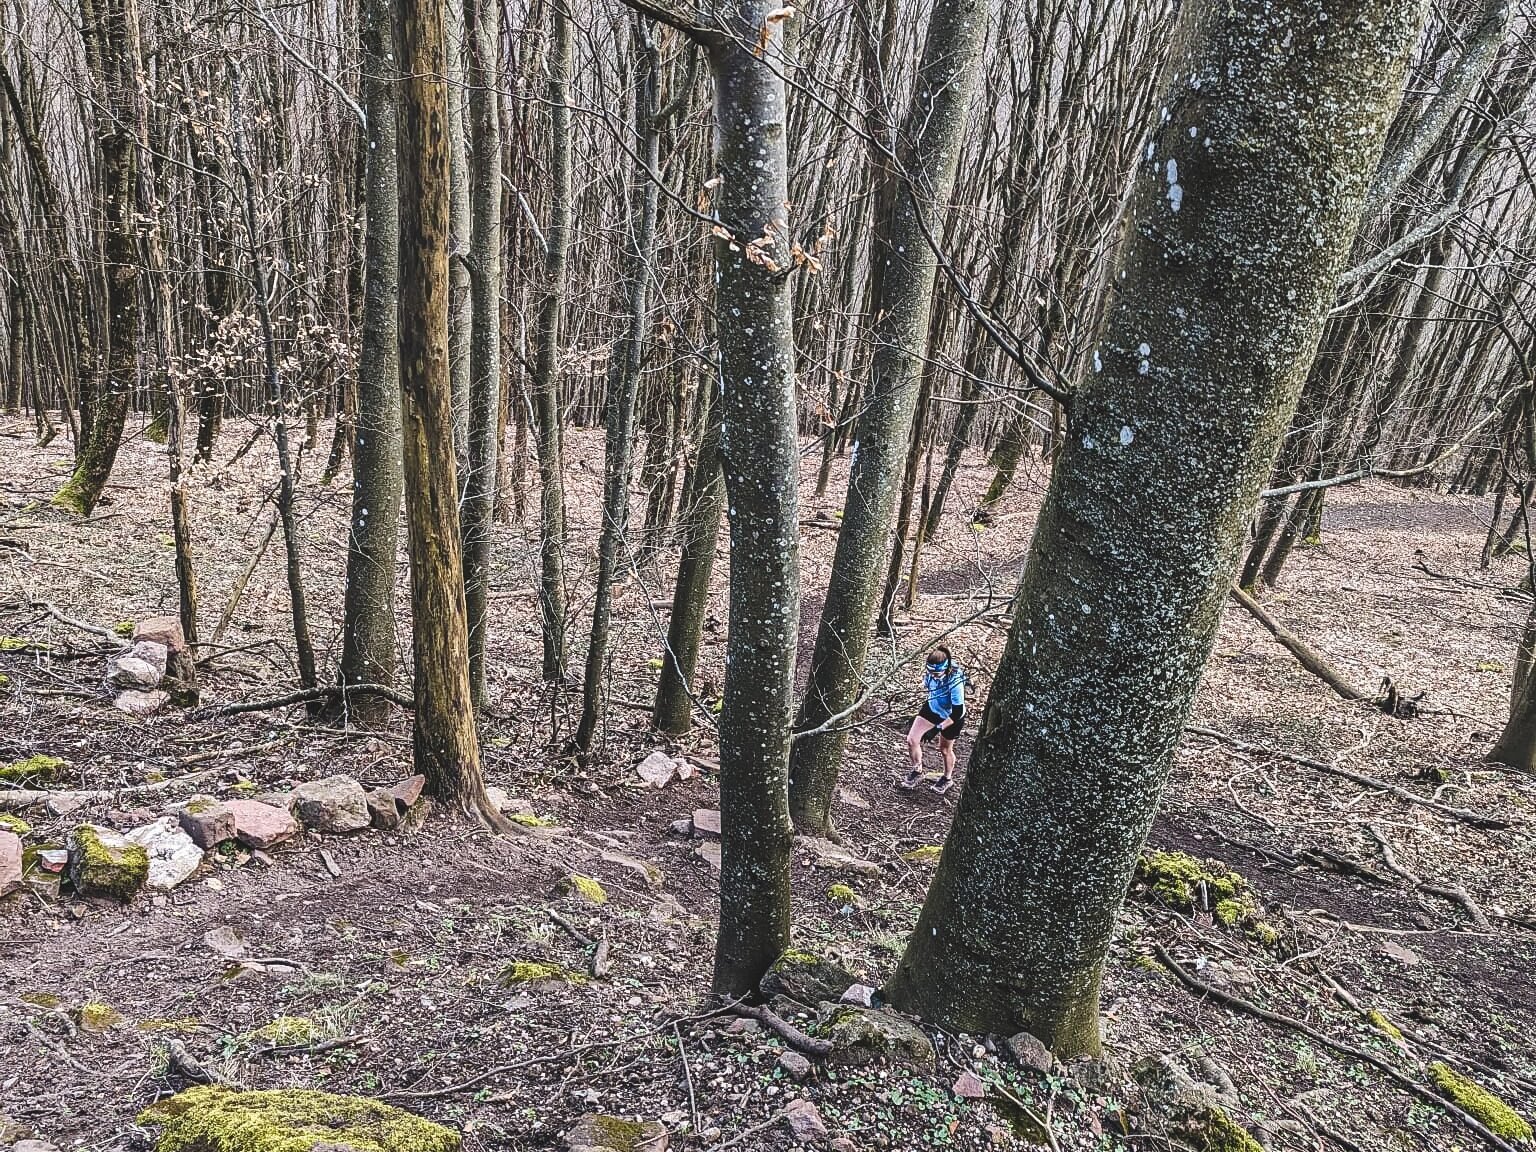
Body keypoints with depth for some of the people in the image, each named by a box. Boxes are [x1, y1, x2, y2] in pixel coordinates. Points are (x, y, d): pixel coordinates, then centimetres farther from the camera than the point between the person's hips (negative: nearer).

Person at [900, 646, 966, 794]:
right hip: (932, 708, 5)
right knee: (911, 739, -4)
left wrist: (938, 728, -32)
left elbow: (957, 713, -33)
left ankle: (947, 779, 43)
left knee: (945, 749, 14)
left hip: (951, 716, -5)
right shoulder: (930, 672, -22)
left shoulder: (955, 682, -38)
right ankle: (917, 772, 21)